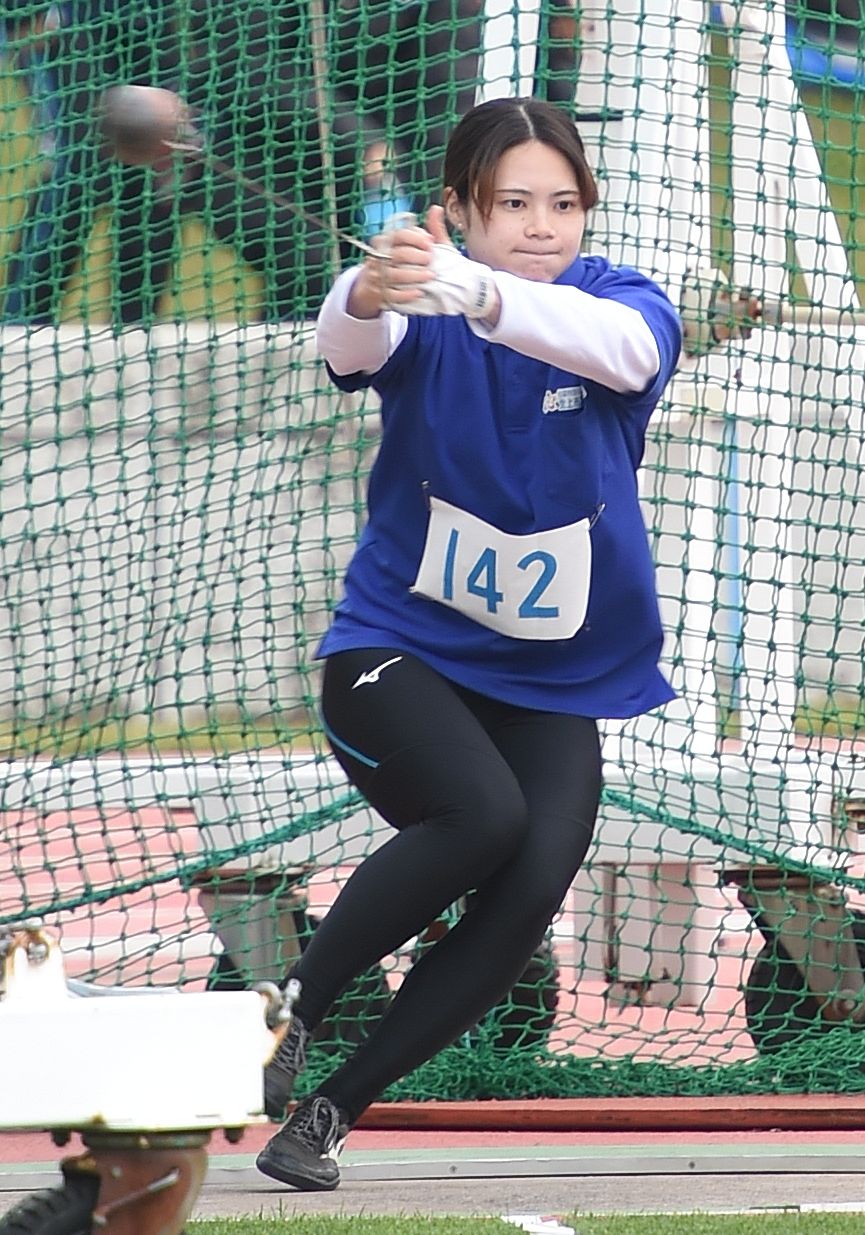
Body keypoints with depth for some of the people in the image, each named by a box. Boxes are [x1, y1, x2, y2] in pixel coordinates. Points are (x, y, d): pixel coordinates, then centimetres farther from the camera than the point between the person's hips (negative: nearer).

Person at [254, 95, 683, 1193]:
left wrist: (476, 293, -52)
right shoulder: (423, 313, -8)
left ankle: (331, 1110, -5)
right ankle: (290, 1010, -11)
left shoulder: (624, 305, -7)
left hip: (556, 681, 2)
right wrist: (372, 293, -58)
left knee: (529, 891, -19)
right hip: (398, 650, -2)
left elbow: (618, 345, -33)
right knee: (481, 812, -30)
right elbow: (348, 341, -32)